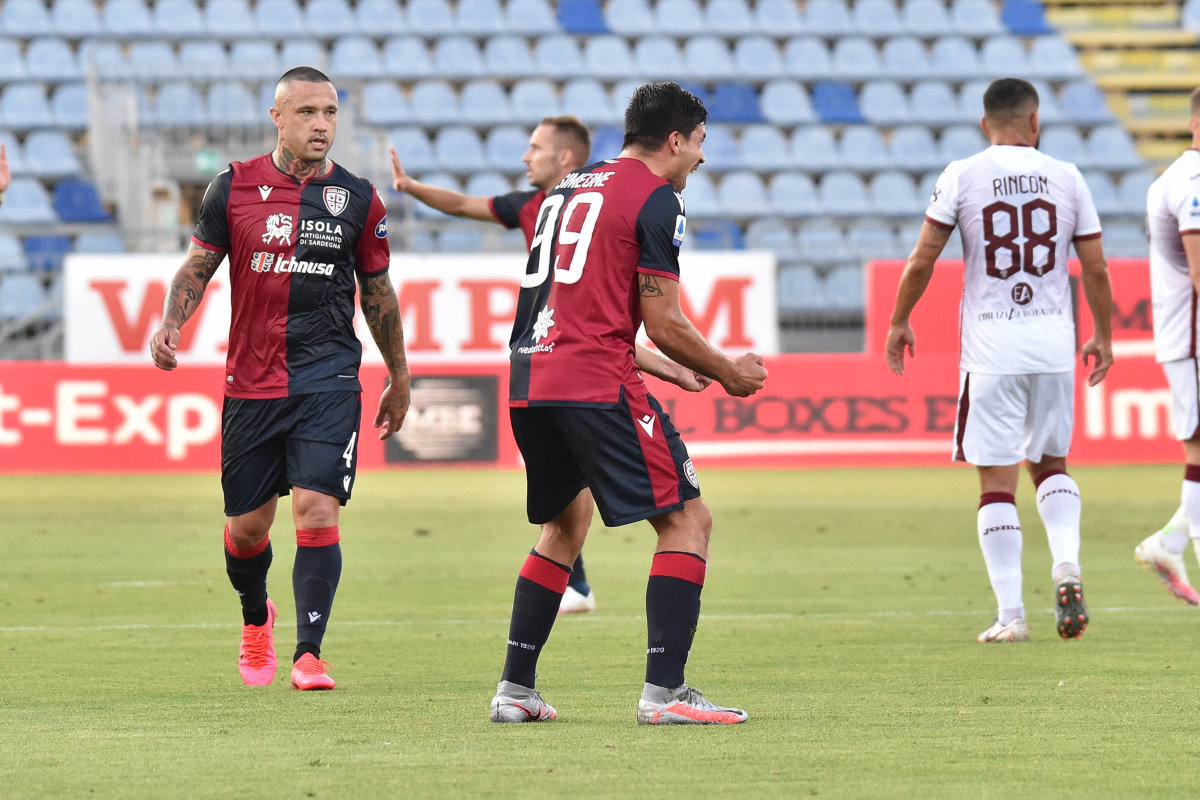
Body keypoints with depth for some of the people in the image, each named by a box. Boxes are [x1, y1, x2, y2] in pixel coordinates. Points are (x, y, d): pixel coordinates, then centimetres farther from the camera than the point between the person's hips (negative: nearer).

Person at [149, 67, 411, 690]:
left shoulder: (357, 198, 3)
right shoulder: (234, 187, 2)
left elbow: (377, 292, 14)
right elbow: (197, 267, 9)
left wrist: (399, 376, 20)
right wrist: (169, 324, -9)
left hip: (329, 381, -1)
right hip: (250, 381, 1)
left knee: (317, 510, -16)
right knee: (245, 527, 8)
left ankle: (308, 654, -11)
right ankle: (255, 618, 39)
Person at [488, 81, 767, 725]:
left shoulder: (568, 188, 22)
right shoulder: (655, 199, -4)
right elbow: (663, 322, -7)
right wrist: (729, 372, 8)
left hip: (528, 379, 9)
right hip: (595, 383, -8)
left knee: (565, 522, 25)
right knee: (687, 520, -3)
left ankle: (514, 689, 20)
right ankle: (663, 690, -12)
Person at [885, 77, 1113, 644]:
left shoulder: (961, 177, -2)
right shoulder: (1065, 177, 3)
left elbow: (921, 262, -2)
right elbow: (1095, 268, 6)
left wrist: (898, 322, 12)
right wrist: (1103, 336, 19)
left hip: (991, 346, -2)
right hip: (1053, 342, 2)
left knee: (997, 481, 1)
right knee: (1050, 464, 19)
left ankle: (1010, 614, -2)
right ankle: (1066, 566, -5)